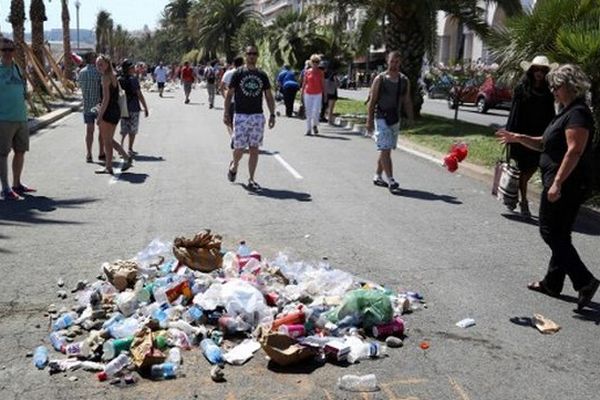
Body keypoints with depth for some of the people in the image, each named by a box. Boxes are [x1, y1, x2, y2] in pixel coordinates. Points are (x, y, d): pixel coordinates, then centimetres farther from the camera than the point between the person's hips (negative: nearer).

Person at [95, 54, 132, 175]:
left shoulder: (106, 78, -13)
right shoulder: (113, 76, 13)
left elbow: (106, 98, -18)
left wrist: (100, 115, -17)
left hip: (109, 111, -9)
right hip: (116, 110, 9)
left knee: (107, 141, 1)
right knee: (109, 140, 18)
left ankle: (108, 167, 9)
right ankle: (127, 158, 17)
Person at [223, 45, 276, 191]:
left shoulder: (262, 75, 8)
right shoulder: (238, 73, 1)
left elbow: (269, 97, 11)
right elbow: (229, 94, 3)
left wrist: (272, 115, 3)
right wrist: (226, 113, -5)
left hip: (258, 116, 2)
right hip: (241, 116, -2)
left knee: (254, 149, 2)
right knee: (239, 148, -2)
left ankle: (251, 180, 9)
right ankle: (234, 166, 30)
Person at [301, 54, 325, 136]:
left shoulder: (320, 73, 3)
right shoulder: (307, 72, 3)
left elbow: (323, 84, 6)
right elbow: (304, 83, 8)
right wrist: (302, 93, 4)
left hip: (318, 94, -1)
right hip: (308, 94, 1)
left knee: (316, 111, -12)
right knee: (308, 113, 2)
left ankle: (315, 125, 16)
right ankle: (308, 130, 10)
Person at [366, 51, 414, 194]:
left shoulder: (404, 80, 7)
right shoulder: (380, 79, -6)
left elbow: (407, 101, 11)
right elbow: (372, 100, -5)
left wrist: (410, 119, 4)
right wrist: (369, 120, -9)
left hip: (396, 119, 5)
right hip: (382, 118, -5)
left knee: (386, 150, 12)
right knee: (385, 150, -10)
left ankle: (377, 177, 26)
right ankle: (391, 181, -12)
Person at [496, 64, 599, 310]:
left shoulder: (578, 113, -15)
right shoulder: (567, 112, 17)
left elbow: (574, 151, -24)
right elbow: (545, 144, 21)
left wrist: (557, 183, -28)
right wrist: (518, 138, 10)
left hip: (566, 185, -10)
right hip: (561, 185, 10)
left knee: (552, 232, -6)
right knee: (558, 234, 15)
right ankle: (552, 283, 25)